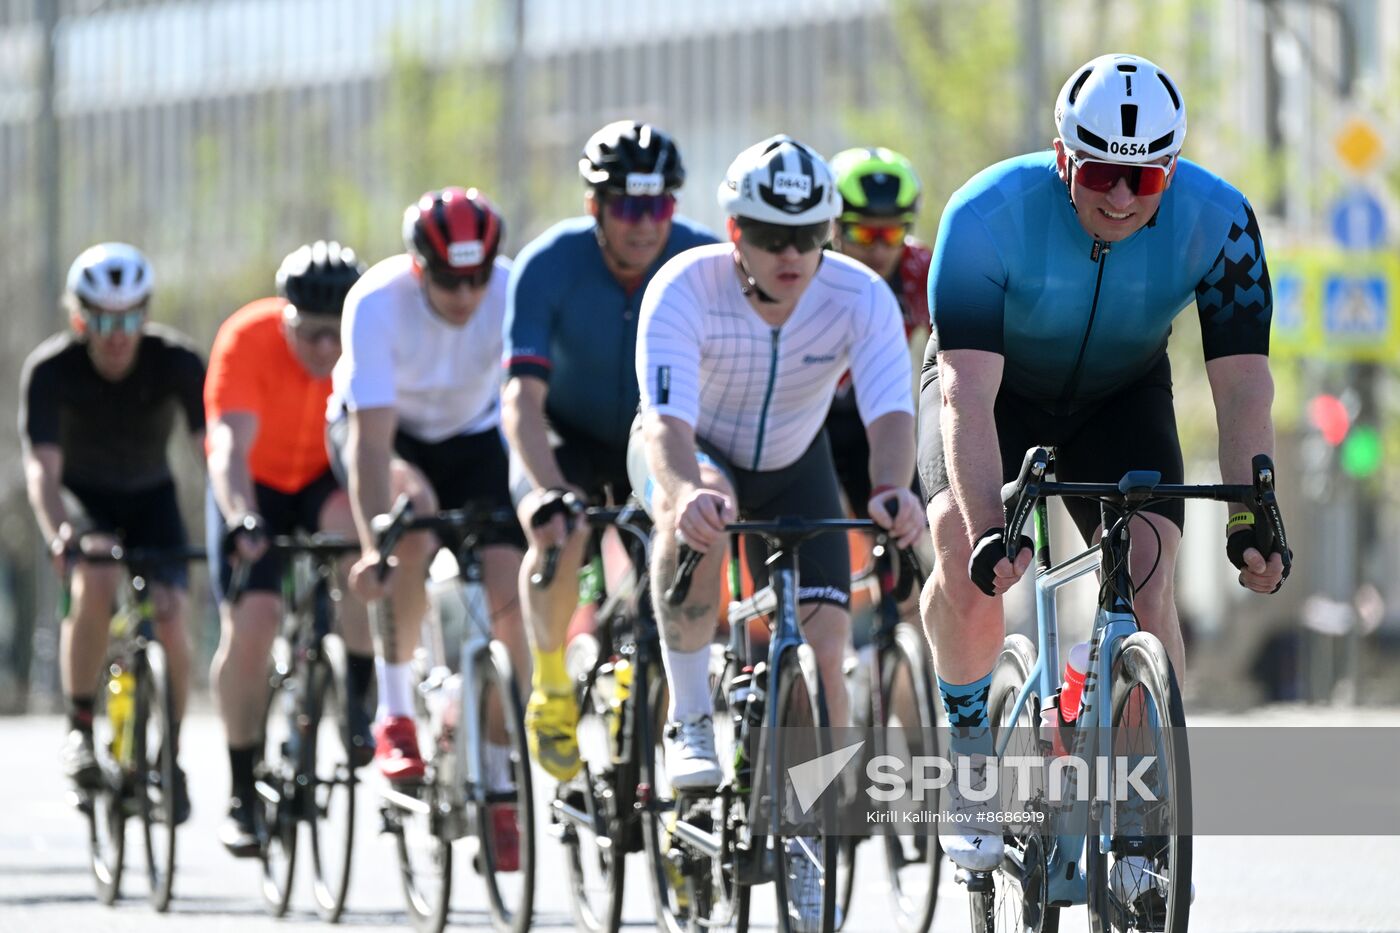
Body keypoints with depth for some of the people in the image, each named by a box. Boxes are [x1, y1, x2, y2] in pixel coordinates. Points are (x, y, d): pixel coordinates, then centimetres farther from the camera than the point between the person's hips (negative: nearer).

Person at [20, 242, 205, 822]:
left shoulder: (176, 362, -23)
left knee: (170, 620, -19)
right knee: (96, 585, -33)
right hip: (82, 498, -2)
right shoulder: (50, 370, -26)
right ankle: (80, 727, -17)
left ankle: (169, 756, 3)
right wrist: (61, 536, -52)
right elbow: (42, 468, -34)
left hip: (150, 498, 2)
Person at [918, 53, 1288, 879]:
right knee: (968, 554, -28)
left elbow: (1243, 384, -29)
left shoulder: (1218, 223, -28)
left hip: (1121, 395, 2)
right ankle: (970, 741, -4)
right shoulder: (989, 215, -34)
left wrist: (1252, 517, -44)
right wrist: (989, 529, -52)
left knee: (1148, 579, -19)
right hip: (996, 385, -1)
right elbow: (967, 392, -39)